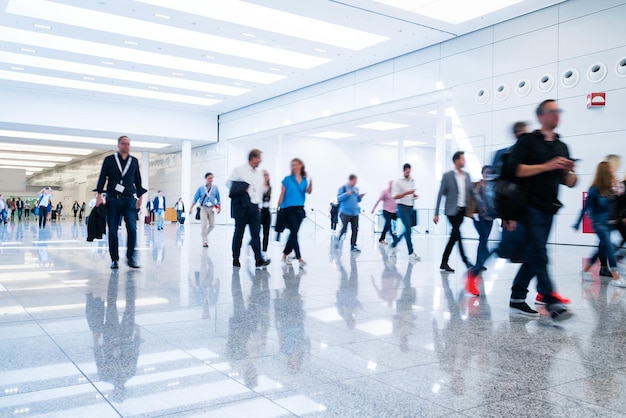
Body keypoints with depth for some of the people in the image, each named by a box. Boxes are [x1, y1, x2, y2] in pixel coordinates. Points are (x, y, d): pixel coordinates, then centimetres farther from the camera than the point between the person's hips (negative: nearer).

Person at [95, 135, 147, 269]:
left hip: (129, 199, 1)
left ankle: (130, 257, 0)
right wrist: (99, 195, -5)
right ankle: (114, 259, 12)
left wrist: (140, 197, 13)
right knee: (112, 231, 2)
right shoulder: (109, 160, 5)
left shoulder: (134, 161, 11)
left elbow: (138, 180, 16)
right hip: (113, 199, -1)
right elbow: (102, 178, 3)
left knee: (132, 229, -12)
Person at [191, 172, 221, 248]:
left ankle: (204, 234, 30)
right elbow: (195, 199, 6)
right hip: (203, 208, -2)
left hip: (211, 208, 2)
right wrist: (191, 208, 4)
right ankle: (205, 242, -2)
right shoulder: (201, 188, 1)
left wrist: (219, 207, 5)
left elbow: (218, 199, 11)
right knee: (204, 225, -9)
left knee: (212, 225, 1)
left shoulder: (215, 188, 4)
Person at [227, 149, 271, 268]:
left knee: (256, 233, -3)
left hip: (254, 206, 4)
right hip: (241, 206, -4)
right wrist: (242, 189, -10)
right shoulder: (239, 170, -2)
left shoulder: (259, 174, 13)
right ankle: (235, 259, 12)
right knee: (239, 232, 3)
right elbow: (229, 183, 0)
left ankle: (259, 259, -8)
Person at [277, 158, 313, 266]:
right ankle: (299, 258, -13)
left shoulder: (305, 180, 9)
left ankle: (285, 255, 25)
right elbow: (282, 195, 1)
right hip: (288, 209, -5)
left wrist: (310, 184, -28)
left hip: (299, 209, 5)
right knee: (294, 232, -11)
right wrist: (278, 208, -2)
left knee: (293, 233, 11)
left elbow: (309, 192, -9)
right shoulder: (287, 179, 0)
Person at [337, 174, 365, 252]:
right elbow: (338, 198, -7)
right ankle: (337, 242, 8)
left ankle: (353, 246, 11)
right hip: (345, 212, -6)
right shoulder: (343, 188, -2)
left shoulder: (356, 189, 15)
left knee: (355, 230, 3)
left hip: (355, 213, 6)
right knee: (344, 229, -9)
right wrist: (347, 194, -18)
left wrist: (360, 197, 1)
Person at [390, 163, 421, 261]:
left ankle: (394, 245, 29)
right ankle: (411, 253, -9)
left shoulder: (412, 181, 14)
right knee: (408, 229, -12)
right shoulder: (398, 182, -5)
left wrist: (414, 195, 3)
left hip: (410, 208, 7)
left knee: (406, 230, 9)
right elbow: (395, 196, -11)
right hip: (402, 207, -7)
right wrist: (407, 192, -21)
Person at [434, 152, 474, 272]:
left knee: (454, 236, 7)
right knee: (457, 235, -11)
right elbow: (440, 195, -5)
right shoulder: (447, 176, -4)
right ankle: (465, 260, -5)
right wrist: (436, 214, -8)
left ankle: (444, 262, 15)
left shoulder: (467, 176, 10)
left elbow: (472, 192, 14)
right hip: (452, 210, -5)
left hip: (463, 210, 5)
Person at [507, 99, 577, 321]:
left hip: (549, 209, 7)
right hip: (531, 207, -7)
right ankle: (552, 302, -11)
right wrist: (546, 166, -18)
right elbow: (514, 168, -15)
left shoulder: (562, 147, 16)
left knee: (533, 256, 8)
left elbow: (570, 183, 17)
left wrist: (569, 172, -5)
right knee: (539, 256, -11)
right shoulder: (528, 140, -2)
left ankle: (517, 299, 15)